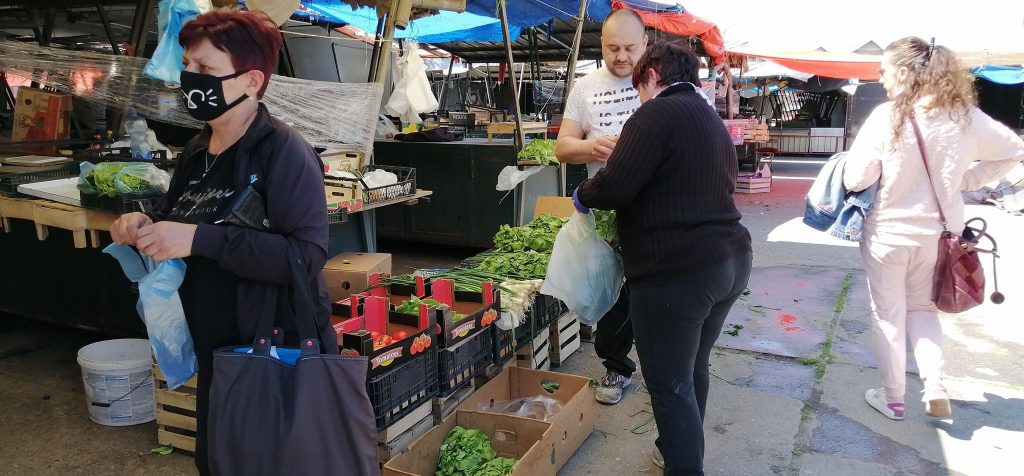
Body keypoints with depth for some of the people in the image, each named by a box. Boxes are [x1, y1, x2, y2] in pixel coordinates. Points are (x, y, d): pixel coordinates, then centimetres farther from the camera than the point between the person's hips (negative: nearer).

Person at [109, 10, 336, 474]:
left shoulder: (283, 150, -19)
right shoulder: (196, 152, 6)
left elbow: (308, 254, -28)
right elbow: (176, 218, 20)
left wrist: (199, 239, -31)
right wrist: (144, 226, -3)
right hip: (215, 351, 8)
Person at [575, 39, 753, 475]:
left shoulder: (658, 113, -11)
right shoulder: (713, 121, 18)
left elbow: (615, 186, -20)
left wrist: (582, 196, 0)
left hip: (674, 272, -10)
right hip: (731, 260, 10)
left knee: (670, 385, 1)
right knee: (694, 368, 23)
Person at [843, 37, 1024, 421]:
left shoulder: (886, 117, -18)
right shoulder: (966, 117, -5)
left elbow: (855, 180, -15)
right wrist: (965, 180, 9)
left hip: (888, 233, -3)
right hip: (938, 234, 4)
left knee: (888, 316, 13)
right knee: (923, 308, 24)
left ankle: (893, 398, 22)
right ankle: (935, 386, 11)